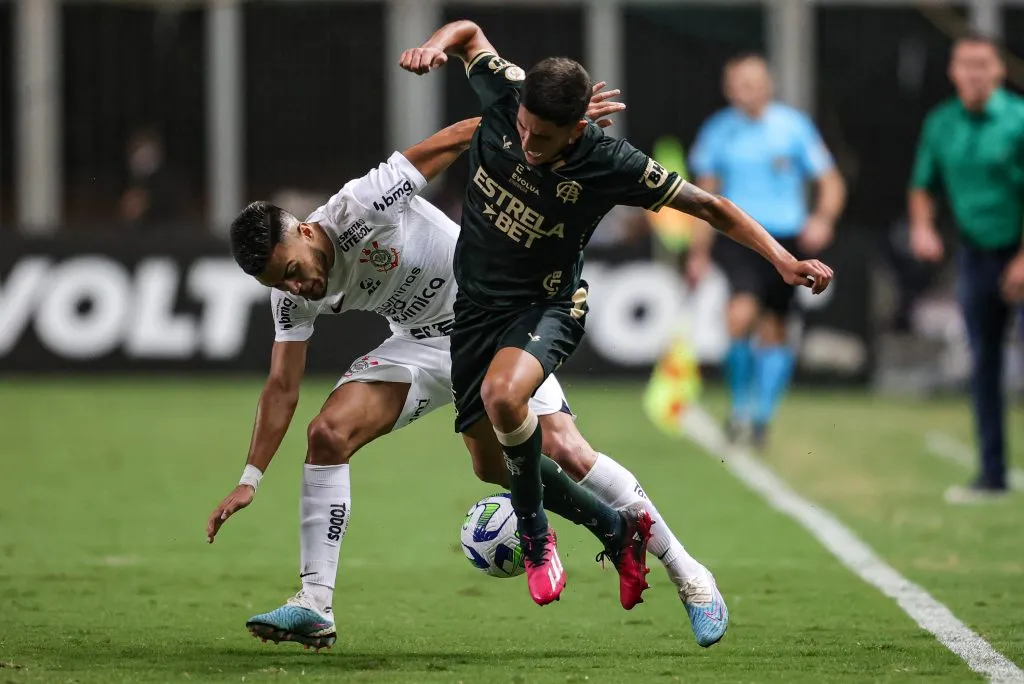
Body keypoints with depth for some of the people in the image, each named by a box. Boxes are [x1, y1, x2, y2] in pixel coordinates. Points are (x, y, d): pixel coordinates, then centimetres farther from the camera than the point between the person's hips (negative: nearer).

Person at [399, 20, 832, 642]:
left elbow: (711, 208, -16)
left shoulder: (607, 164, -24)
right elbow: (469, 32, 4)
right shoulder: (504, 93, -17)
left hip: (545, 305, -5)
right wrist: (434, 48, -18)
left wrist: (783, 259, -24)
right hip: (474, 302, 5)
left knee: (502, 393, -36)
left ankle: (535, 530, -11)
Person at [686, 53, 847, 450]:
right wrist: (698, 252, 13)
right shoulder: (717, 132, 3)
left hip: (786, 237, 0)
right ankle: (741, 403, -6)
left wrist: (823, 219, -16)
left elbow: (831, 183, 2)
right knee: (742, 314, -22)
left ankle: (762, 416, 19)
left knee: (773, 330, 4)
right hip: (738, 236, 0)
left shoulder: (793, 126, -2)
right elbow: (706, 195, 13)